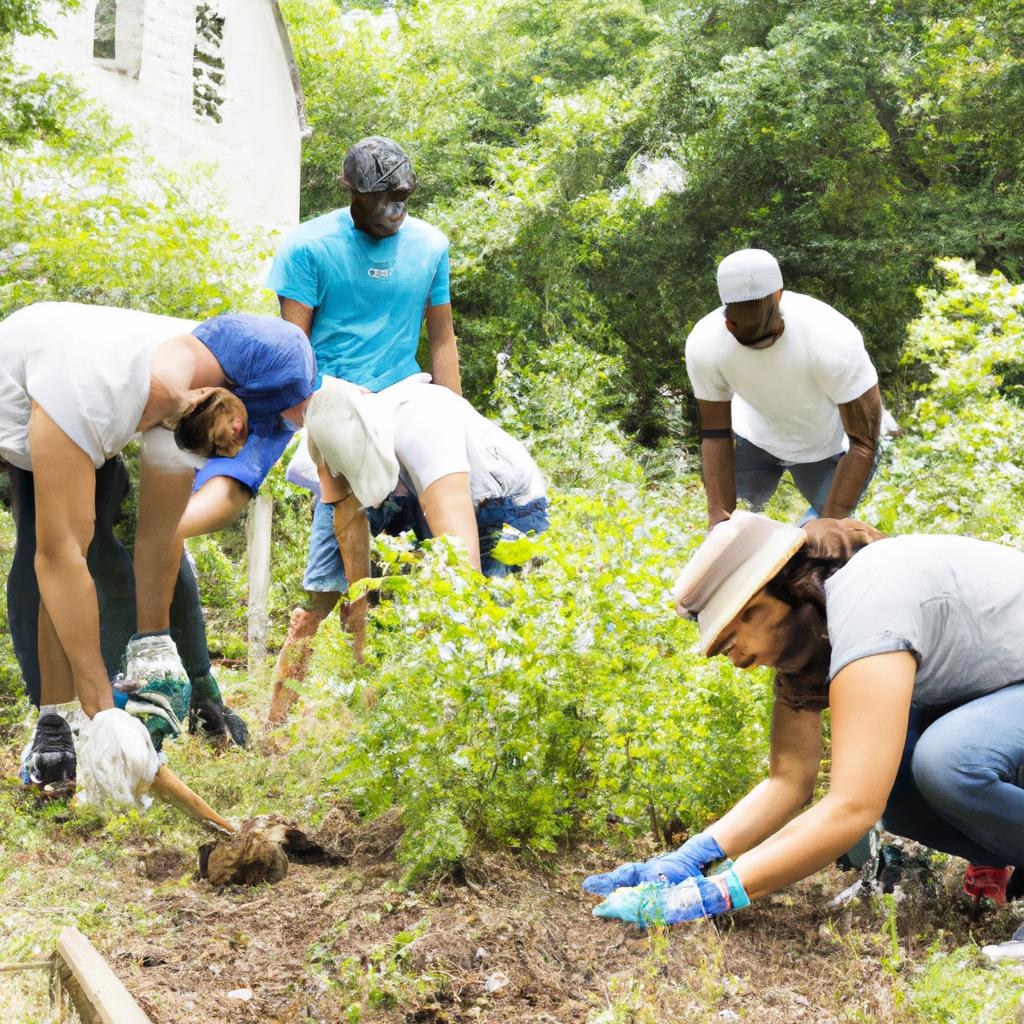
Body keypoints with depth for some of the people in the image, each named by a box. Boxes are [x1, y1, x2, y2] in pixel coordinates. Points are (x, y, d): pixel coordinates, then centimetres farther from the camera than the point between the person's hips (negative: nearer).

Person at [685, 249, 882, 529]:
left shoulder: (832, 341, -40)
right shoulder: (703, 345, -32)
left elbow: (863, 442, -33)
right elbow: (715, 435, -20)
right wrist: (719, 518, -30)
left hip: (825, 443, -2)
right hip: (755, 435, 2)